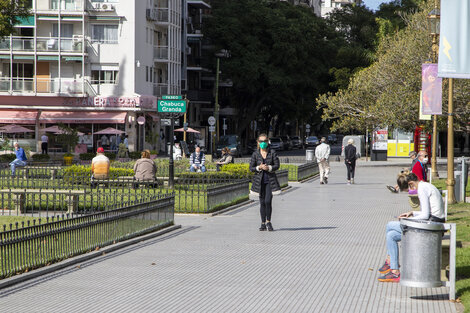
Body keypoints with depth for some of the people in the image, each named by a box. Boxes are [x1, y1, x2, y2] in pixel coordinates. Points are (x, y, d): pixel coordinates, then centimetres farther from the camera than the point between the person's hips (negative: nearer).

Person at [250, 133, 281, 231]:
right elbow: (251, 168, 4)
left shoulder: (272, 153, 1)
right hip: (259, 180, 1)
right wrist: (259, 168, -14)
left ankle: (268, 222, 4)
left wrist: (269, 168, -17)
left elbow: (277, 165, 0)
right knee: (262, 202, 4)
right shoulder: (255, 154, 3)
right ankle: (263, 223, 13)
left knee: (268, 201, -12)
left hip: (270, 180, -1)